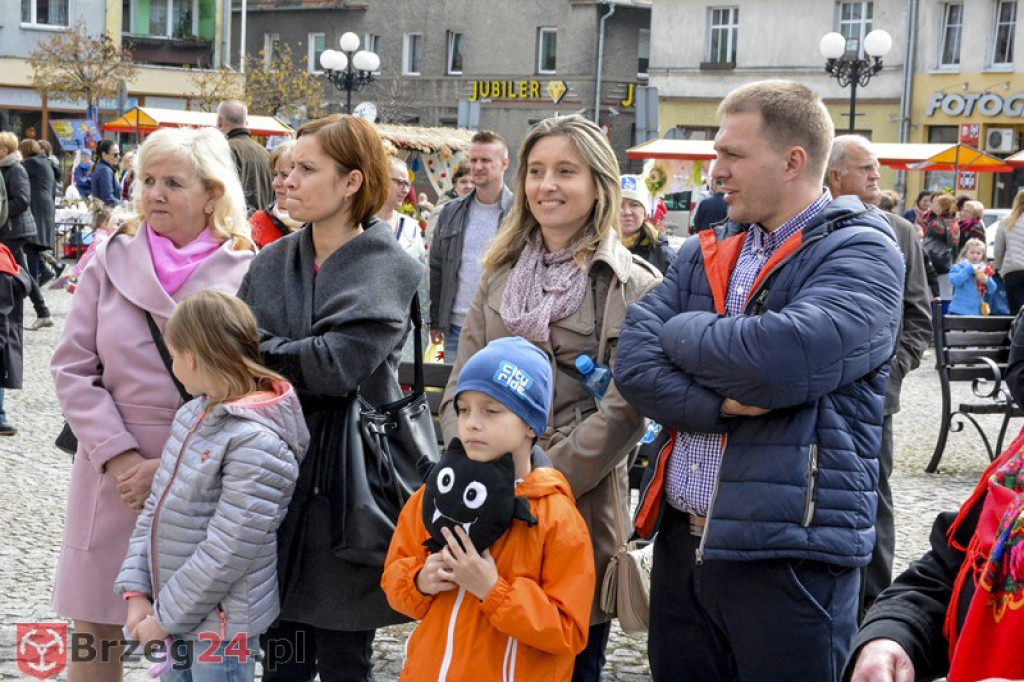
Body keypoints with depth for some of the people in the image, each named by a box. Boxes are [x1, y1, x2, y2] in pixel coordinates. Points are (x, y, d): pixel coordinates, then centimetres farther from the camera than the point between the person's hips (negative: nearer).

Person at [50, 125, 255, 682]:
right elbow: (73, 368, 1)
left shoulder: (247, 273, -4)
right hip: (113, 471, 2)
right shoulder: (110, 261, 2)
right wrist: (118, 454, -10)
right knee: (94, 624, 8)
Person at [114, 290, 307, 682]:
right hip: (181, 619, 8)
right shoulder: (192, 415, 4)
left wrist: (167, 616, -15)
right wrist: (136, 591, 1)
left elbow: (227, 552, -23)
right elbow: (155, 508, 9)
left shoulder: (256, 443, -23)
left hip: (223, 626, -7)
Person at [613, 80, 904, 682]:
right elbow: (633, 362, 1)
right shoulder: (705, 254, 12)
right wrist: (721, 404, -16)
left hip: (790, 555, -6)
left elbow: (783, 359, -25)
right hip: (683, 539, 6)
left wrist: (681, 333, -7)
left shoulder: (860, 253, -7)